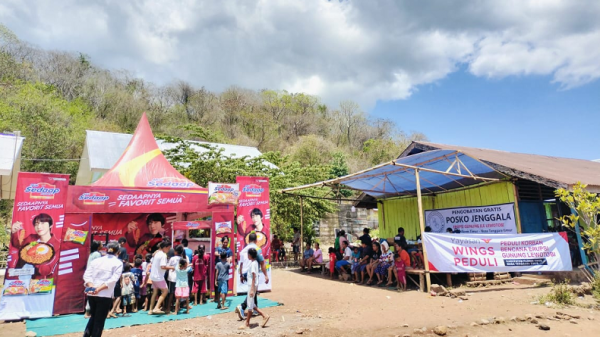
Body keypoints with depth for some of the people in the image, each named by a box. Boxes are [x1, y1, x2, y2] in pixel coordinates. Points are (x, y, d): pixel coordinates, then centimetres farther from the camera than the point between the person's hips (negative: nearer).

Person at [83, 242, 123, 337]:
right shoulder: (118, 263, -1)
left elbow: (86, 275, -1)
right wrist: (99, 288, -18)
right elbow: (113, 279, -15)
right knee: (99, 320, 8)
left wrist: (92, 287, -11)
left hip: (91, 293, 4)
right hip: (105, 295, -4)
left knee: (93, 317, 24)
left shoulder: (96, 260, 11)